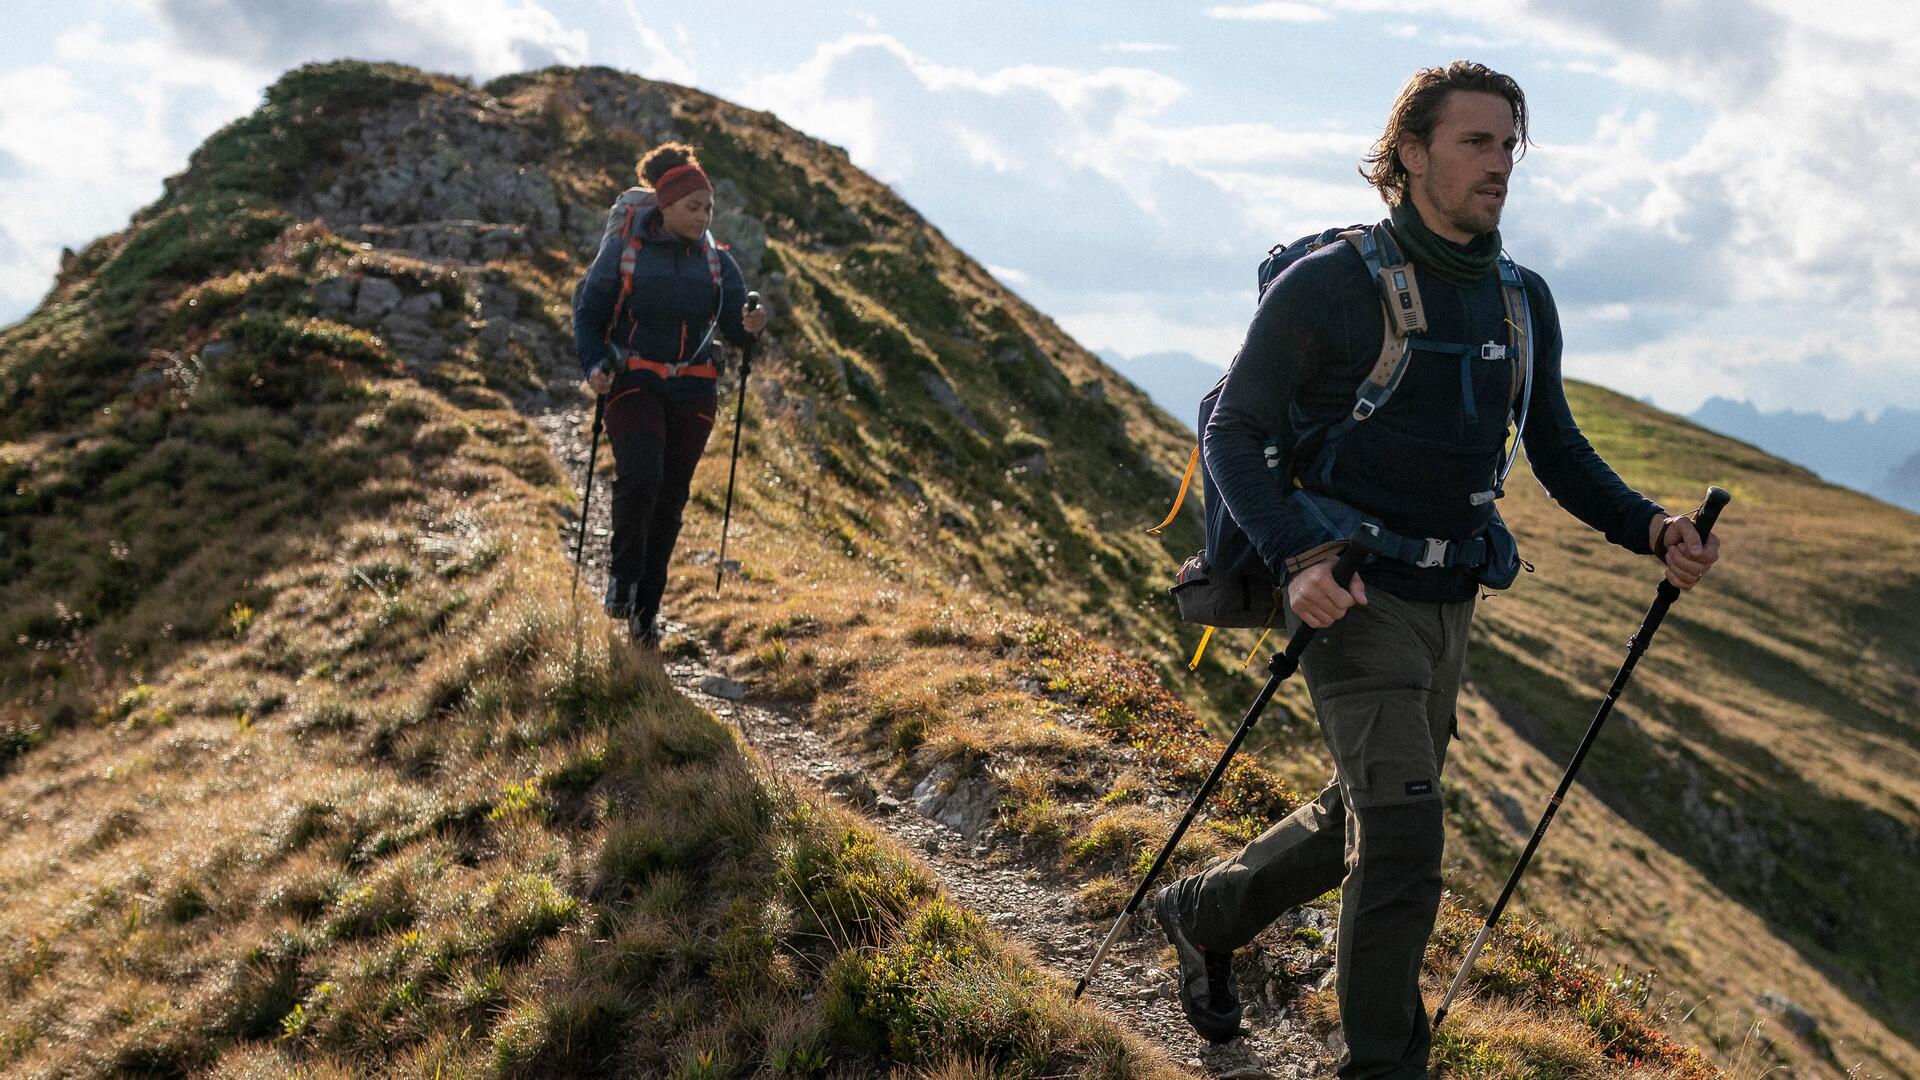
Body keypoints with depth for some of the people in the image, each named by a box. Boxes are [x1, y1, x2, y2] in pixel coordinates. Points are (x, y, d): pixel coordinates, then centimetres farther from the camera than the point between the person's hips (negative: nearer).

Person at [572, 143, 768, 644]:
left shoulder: (716, 260, 6)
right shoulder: (624, 249, -3)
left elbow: (733, 325, 4)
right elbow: (588, 311, 4)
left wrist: (749, 326, -20)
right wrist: (592, 367, -11)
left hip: (693, 391, 3)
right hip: (633, 383, -3)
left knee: (671, 496, 4)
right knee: (640, 477, -23)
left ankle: (645, 607, 17)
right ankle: (623, 574, 2)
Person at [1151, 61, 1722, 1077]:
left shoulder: (1523, 302, 7)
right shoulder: (1327, 285, -12)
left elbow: (1557, 451, 13)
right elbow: (1231, 432, -10)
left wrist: (1650, 527, -5)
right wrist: (1297, 557, -25)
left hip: (1447, 605, 7)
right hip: (1353, 599, -7)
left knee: (1363, 820, 17)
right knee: (1401, 841, -10)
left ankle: (1203, 910, 40)